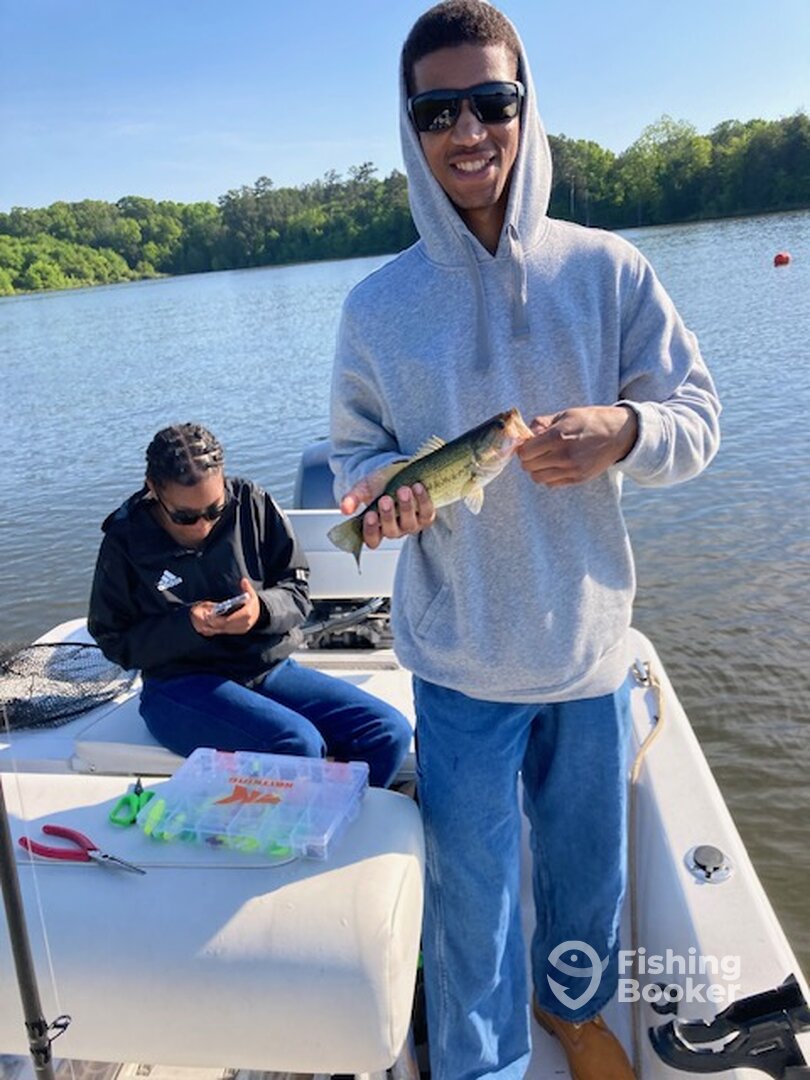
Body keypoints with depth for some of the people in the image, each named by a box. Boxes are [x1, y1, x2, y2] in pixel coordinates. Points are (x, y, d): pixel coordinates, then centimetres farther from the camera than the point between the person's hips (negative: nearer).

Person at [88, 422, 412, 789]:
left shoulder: (252, 504, 0)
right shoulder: (125, 539, -3)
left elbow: (297, 590, 4)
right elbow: (115, 641, 0)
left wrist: (263, 608, -19)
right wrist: (187, 625, -17)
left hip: (271, 669, 4)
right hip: (182, 685, -3)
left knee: (390, 732, -14)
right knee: (298, 745, -32)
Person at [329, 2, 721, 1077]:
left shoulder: (604, 270, -5)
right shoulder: (378, 305, -5)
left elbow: (698, 415, -2)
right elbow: (354, 447, 6)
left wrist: (622, 430, -24)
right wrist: (378, 487, -18)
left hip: (590, 638, 2)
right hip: (461, 656, -1)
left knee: (588, 861, 22)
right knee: (471, 890, 11)